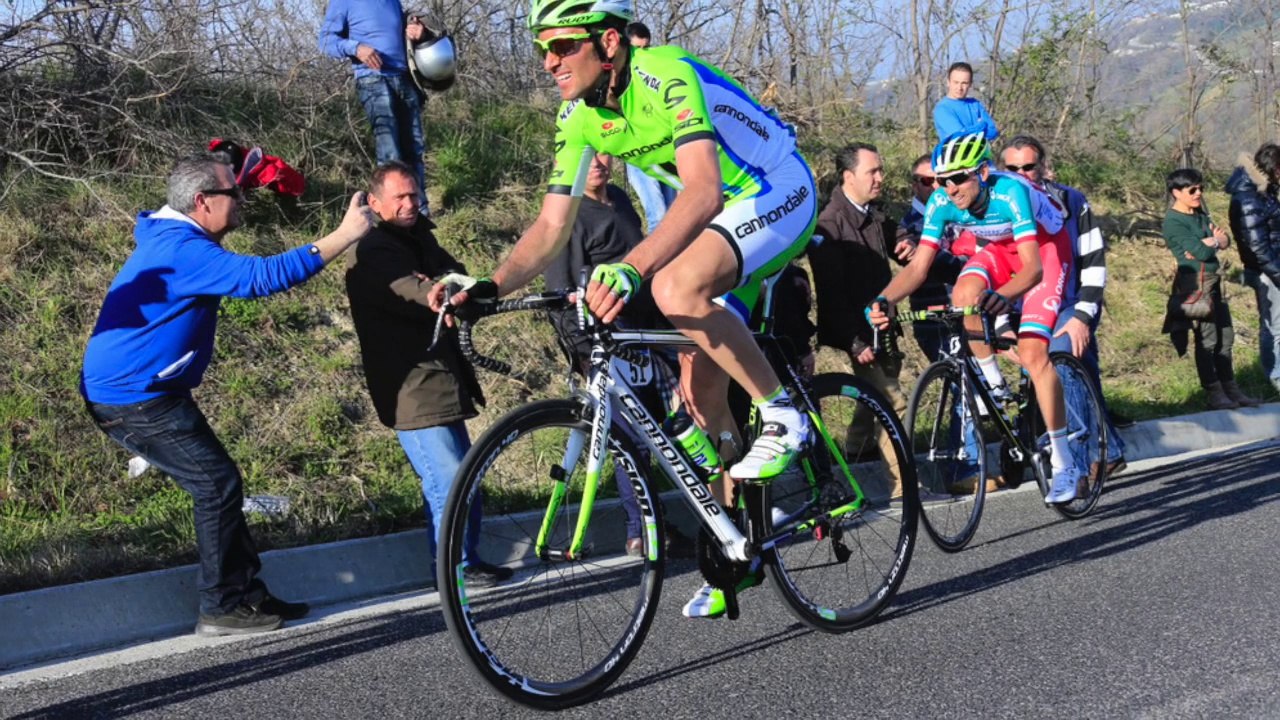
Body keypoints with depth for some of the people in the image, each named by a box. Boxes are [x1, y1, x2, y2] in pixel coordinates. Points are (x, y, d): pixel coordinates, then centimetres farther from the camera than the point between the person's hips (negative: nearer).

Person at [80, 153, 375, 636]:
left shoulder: (172, 239, 11)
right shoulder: (182, 250, -23)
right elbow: (261, 276, -33)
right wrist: (344, 236, -31)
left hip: (137, 392, 11)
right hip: (134, 400, -11)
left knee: (218, 484, 12)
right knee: (217, 485, -8)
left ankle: (249, 595, 18)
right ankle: (223, 609, 0)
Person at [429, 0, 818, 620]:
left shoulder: (665, 75, -29)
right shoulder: (579, 117, -5)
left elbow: (702, 192, -42)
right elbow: (551, 227, -3)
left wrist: (629, 268, -54)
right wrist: (488, 287, -20)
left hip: (778, 194, -8)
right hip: (721, 211, 8)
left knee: (676, 287, -35)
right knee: (699, 388, 4)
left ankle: (782, 414, -15)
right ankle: (735, 550, 18)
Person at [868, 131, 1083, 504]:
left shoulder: (1010, 193, -37)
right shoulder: (942, 202, -23)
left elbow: (1032, 267, -43)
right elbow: (918, 267, -23)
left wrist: (1004, 295, -63)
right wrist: (885, 299, -41)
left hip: (1044, 247, -5)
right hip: (999, 248, 5)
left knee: (1032, 353, -18)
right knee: (964, 295, -30)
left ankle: (1064, 465, -10)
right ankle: (994, 386, -5)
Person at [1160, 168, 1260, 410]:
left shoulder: (1200, 215, 15)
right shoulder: (1173, 221, -11)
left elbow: (1225, 241, 7)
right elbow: (1201, 252, -18)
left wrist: (1207, 244, -12)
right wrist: (1216, 241, 0)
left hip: (1214, 280, 8)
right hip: (1195, 282, -8)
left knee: (1226, 336, 10)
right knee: (1207, 339, -3)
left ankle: (1230, 387, 18)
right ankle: (1213, 392, 5)